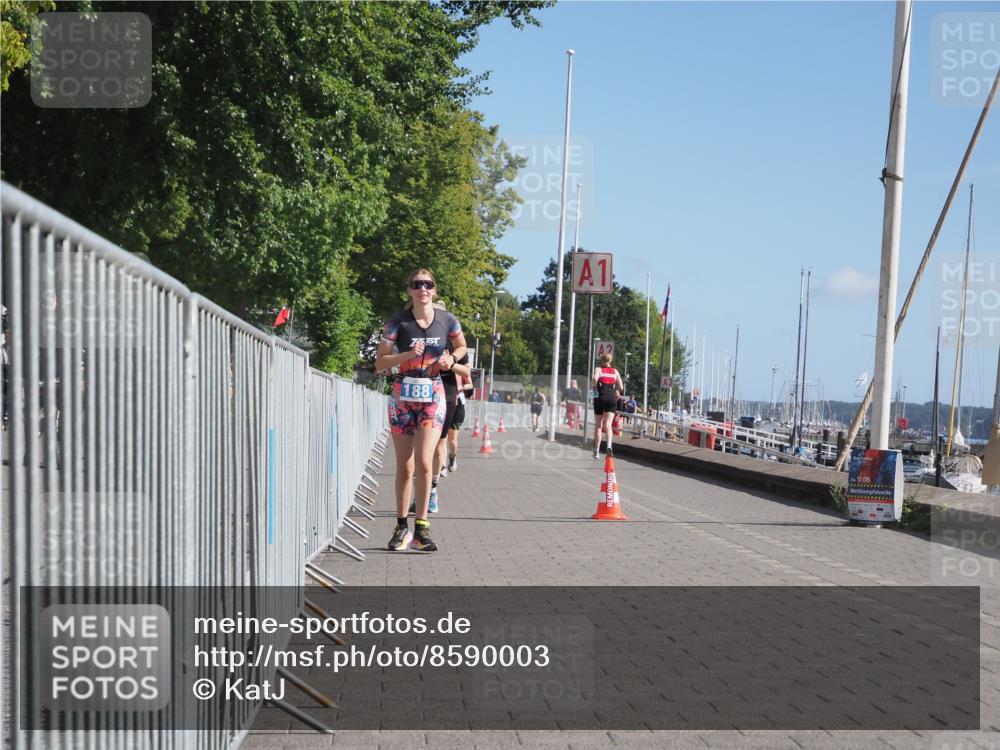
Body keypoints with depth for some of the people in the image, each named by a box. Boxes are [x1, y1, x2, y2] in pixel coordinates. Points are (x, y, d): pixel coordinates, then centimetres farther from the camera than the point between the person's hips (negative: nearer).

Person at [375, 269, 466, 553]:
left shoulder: (447, 320, 0)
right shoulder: (397, 322, -5)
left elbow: (461, 346, 19)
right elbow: (380, 362, -3)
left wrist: (451, 359, -2)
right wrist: (407, 355, -18)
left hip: (433, 396, 0)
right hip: (403, 396, 0)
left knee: (424, 463, -12)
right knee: (404, 467, 6)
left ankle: (421, 529, -5)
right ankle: (401, 526, 19)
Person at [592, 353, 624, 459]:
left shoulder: (598, 369, 5)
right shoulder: (615, 371, 13)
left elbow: (595, 379, -18)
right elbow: (621, 387, 9)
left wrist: (594, 387, 1)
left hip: (600, 397, -1)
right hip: (612, 398, 1)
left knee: (598, 425, 10)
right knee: (608, 424, -8)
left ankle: (596, 451, 15)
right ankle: (609, 445, -34)